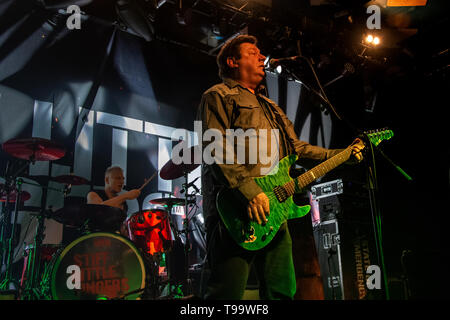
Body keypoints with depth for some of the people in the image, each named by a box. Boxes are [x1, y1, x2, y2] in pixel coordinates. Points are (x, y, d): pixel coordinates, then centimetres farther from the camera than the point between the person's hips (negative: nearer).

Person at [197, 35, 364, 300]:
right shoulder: (219, 96, 3)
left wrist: (340, 155, 19)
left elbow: (296, 147, 29)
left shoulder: (270, 108, 30)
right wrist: (249, 190, -21)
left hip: (272, 210, 9)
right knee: (229, 292, -12)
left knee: (282, 291, 10)